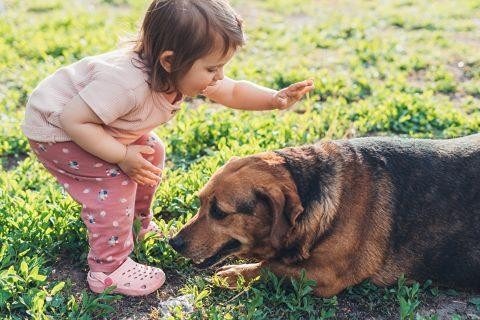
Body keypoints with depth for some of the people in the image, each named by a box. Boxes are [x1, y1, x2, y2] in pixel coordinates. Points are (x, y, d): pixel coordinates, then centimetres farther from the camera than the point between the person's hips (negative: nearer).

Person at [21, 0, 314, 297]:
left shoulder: (184, 73, -15)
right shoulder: (128, 84, -41)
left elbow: (233, 92, -5)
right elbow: (73, 120, -37)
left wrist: (275, 99, -20)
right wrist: (122, 156, -32)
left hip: (92, 122, 8)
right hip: (55, 129, -8)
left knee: (152, 153, 9)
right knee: (115, 181, -19)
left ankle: (138, 224, 29)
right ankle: (108, 269, -6)